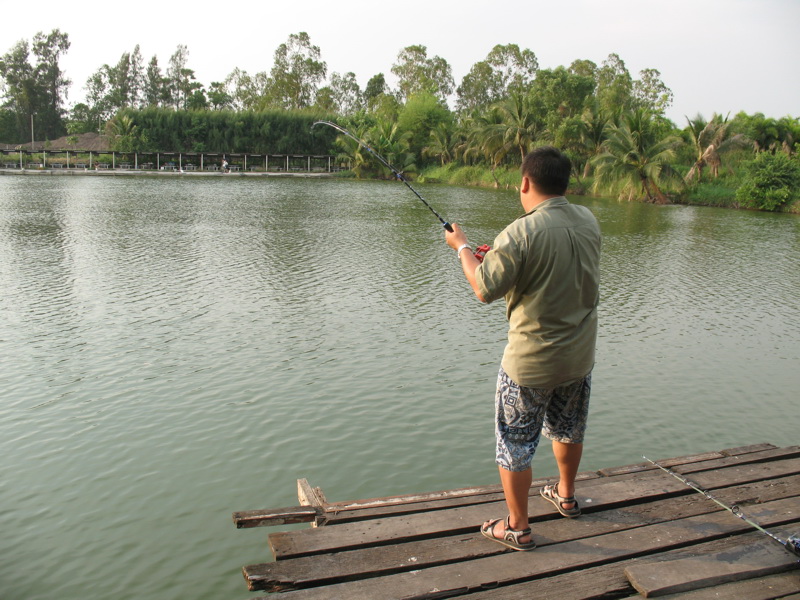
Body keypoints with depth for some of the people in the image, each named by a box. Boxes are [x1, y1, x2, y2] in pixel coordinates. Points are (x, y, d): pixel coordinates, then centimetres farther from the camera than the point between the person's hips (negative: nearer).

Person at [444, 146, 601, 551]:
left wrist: (461, 247, -3)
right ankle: (565, 496, 49)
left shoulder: (521, 233, -24)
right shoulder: (588, 222, -2)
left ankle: (517, 528, 22)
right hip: (580, 356, 7)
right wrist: (498, 254, 14)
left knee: (514, 444, 10)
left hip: (531, 362, -7)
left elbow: (485, 290, -19)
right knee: (568, 430, 27)